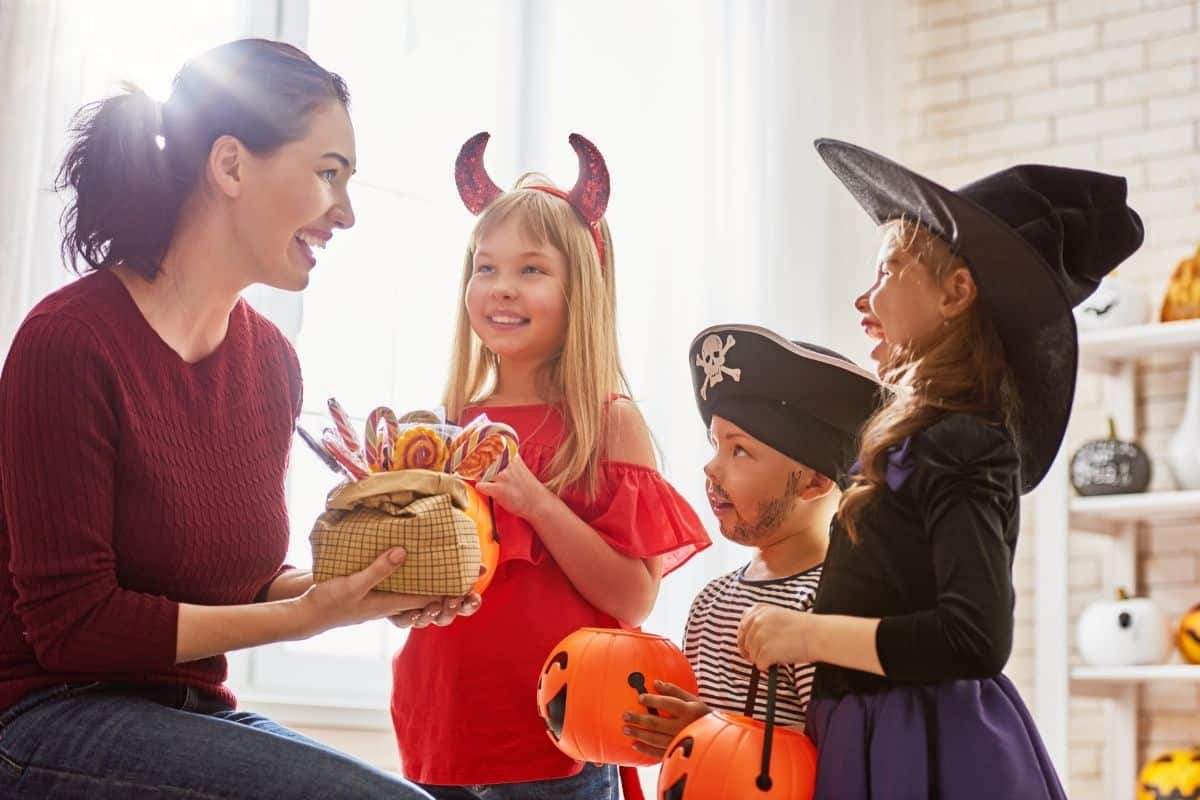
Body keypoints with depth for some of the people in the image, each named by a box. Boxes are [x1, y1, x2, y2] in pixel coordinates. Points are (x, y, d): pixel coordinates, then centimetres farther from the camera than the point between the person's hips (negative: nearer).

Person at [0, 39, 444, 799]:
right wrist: (309, 614, -16)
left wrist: (339, 585, -7)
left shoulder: (271, 359, 5)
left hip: (193, 712, 7)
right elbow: (70, 622, -16)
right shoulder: (70, 341, -17)